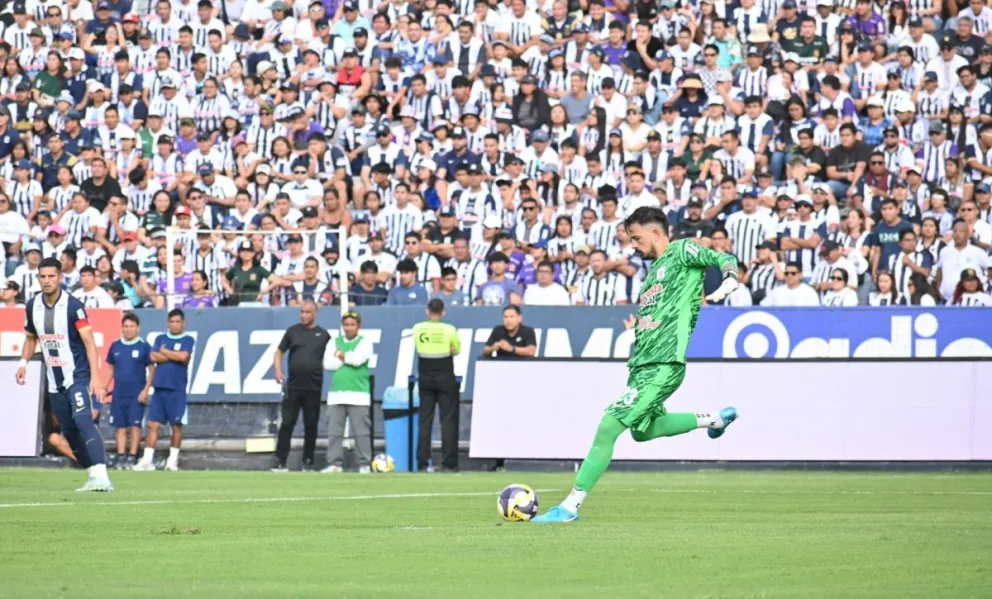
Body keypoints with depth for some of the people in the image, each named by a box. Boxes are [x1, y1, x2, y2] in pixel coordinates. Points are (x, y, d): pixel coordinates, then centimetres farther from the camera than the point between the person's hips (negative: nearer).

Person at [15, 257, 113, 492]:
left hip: (78, 375, -7)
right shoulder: (33, 306, 3)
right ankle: (93, 476, 19)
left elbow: (89, 342, -18)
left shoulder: (73, 306, -15)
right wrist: (24, 362, 3)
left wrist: (95, 376, -27)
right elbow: (30, 338, 20)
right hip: (54, 381, 7)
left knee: (82, 420, -23)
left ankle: (101, 476, -33)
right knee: (68, 430, 9)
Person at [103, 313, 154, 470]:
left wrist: (146, 390, -9)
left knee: (135, 426, -6)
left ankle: (132, 457, -1)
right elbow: (110, 369, 17)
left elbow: (151, 370, 0)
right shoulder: (115, 346, 9)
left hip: (137, 395, -3)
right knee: (120, 426, 3)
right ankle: (121, 457, 7)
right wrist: (104, 388, 9)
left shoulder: (143, 347, -2)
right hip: (119, 394, 3)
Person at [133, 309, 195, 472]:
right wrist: (176, 356, -4)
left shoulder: (188, 340, 4)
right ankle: (147, 460, -4)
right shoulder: (160, 339, 14)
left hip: (177, 389, -3)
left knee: (176, 425, 1)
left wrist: (164, 352, 0)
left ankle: (173, 460, 8)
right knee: (153, 424, -3)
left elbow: (184, 356, -13)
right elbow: (154, 357, -1)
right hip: (159, 387, 3)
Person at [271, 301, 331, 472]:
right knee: (287, 423, -3)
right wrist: (278, 371, -4)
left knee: (311, 425, 4)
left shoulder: (323, 335, 7)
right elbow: (279, 352, 11)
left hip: (314, 387, 0)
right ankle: (280, 461, 0)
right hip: (293, 386, 0)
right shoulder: (292, 331, 7)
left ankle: (308, 462, 11)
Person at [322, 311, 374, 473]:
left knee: (362, 432, -5)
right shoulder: (335, 342, 14)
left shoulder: (364, 342, 5)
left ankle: (364, 464, -2)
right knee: (334, 432, 2)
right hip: (336, 395, 3)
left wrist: (341, 356, 2)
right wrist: (350, 358, -4)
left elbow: (358, 359, -12)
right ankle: (334, 464, 6)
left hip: (358, 395, -3)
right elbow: (328, 363, 0)